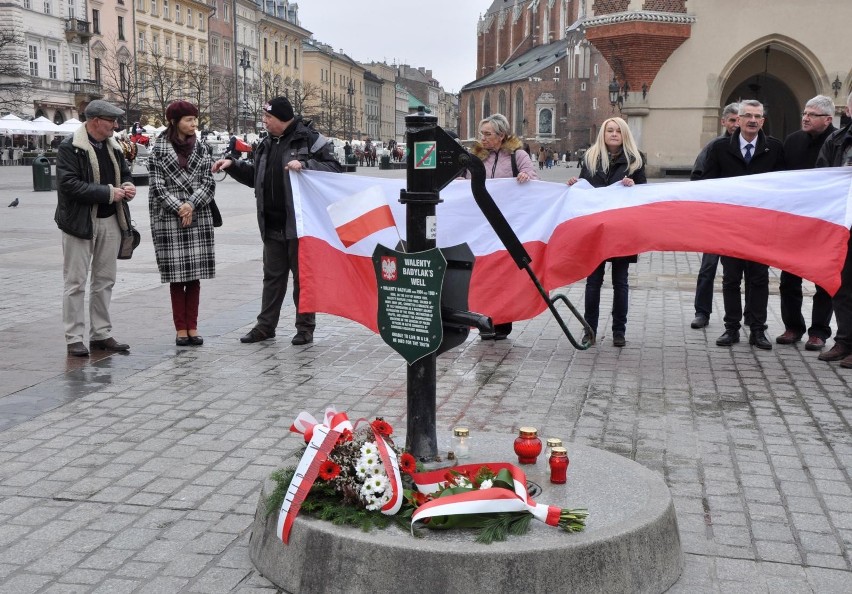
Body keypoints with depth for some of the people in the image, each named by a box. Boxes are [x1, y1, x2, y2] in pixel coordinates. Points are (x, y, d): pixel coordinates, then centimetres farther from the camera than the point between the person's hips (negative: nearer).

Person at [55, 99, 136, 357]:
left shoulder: (113, 147, 11)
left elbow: (125, 172, 24)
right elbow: (68, 184, -20)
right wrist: (108, 193, -21)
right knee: (75, 282, 0)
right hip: (80, 222, -7)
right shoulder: (70, 148, -11)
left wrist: (128, 185, 0)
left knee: (105, 280, 12)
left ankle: (101, 334, 22)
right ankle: (74, 339, 7)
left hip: (111, 221, 7)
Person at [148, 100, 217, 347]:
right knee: (176, 274, 0)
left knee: (195, 274, 3)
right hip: (169, 218, -2)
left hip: (199, 217, 3)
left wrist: (192, 205, -11)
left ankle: (192, 327, 11)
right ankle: (180, 328, 8)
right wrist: (179, 208, -13)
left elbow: (209, 182, 3)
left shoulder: (200, 148, 9)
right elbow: (158, 186, -3)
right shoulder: (159, 149, 1)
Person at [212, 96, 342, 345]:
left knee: (302, 276, 4)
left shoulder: (310, 139, -7)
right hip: (272, 226, 7)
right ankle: (266, 325, 22)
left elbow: (334, 168, -13)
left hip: (299, 224, -6)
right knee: (273, 276, 13)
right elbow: (255, 176, 25)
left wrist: (304, 165, -24)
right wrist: (232, 165, 15)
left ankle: (305, 327, 14)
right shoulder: (267, 144, 15)